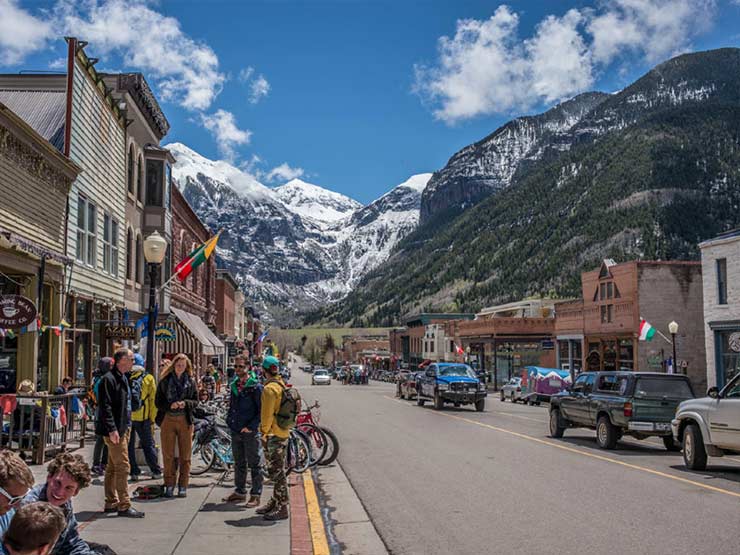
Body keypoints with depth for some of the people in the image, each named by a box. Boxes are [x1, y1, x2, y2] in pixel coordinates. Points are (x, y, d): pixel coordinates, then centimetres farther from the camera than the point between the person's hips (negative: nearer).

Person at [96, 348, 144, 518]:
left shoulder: (122, 378, 16)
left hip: (123, 428, 10)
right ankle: (124, 506, -4)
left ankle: (111, 503, 22)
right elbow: (105, 407, -20)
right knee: (122, 466, -8)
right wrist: (112, 429, -23)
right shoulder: (108, 379, -15)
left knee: (113, 467, 15)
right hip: (114, 430, -10)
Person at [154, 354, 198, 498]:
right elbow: (158, 401, 3)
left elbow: (195, 401, 8)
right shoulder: (164, 381, 3)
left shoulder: (191, 382, 6)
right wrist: (170, 405, -15)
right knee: (168, 455, 2)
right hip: (168, 420, -1)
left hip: (185, 420, 1)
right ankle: (169, 485, 12)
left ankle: (183, 486, 10)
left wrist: (185, 403, -13)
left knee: (185, 455, 3)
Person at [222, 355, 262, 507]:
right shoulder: (233, 385, 11)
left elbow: (261, 410, -11)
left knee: (254, 464, 0)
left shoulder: (256, 386, -10)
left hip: (250, 432, -7)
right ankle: (239, 492, 26)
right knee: (238, 463, 15)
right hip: (235, 431, 7)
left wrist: (251, 426, -16)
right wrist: (230, 421, 10)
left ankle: (255, 495, 6)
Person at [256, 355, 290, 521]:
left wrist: (264, 432, -11)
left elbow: (267, 414, -20)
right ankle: (275, 502, 29)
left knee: (277, 471, -5)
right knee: (277, 470, 18)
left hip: (273, 434, -10)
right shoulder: (283, 385, 12)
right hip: (283, 432, 10)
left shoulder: (269, 388, -18)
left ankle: (282, 508, -1)